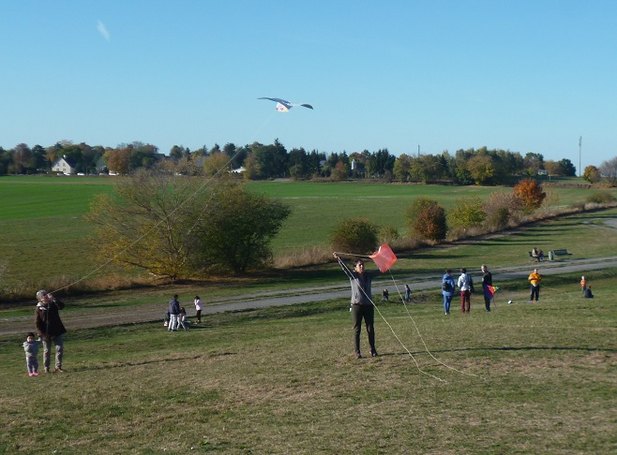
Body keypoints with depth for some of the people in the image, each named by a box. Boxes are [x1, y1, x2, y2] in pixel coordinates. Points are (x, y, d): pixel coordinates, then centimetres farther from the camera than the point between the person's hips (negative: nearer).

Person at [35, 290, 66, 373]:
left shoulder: (53, 304, 1)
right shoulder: (39, 308, -4)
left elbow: (61, 306, -20)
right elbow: (38, 322, -3)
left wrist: (53, 299, -26)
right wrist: (41, 333, -10)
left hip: (57, 331, 2)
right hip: (46, 333, -2)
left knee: (60, 348, -3)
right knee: (47, 351, 7)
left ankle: (58, 367, 7)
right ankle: (46, 368, 17)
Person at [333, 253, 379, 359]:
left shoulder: (369, 275, 10)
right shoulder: (353, 275, 0)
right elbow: (344, 268, -12)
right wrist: (338, 259, -25)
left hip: (368, 305, 3)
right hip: (356, 305, -3)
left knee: (370, 328, 7)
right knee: (357, 330, 0)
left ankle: (373, 350, 16)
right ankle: (357, 352, 4)